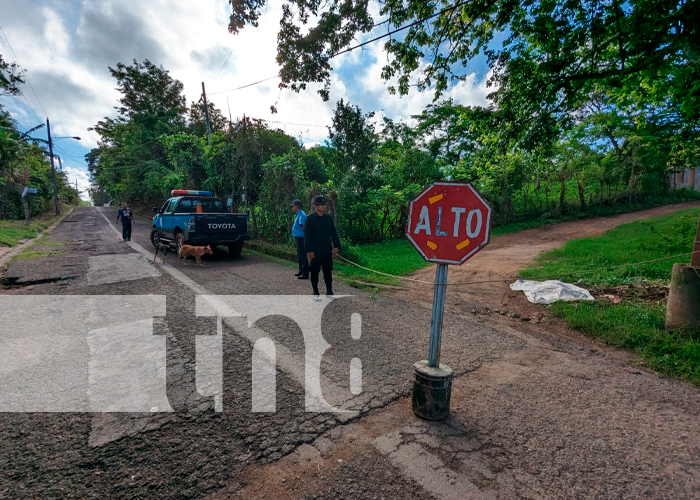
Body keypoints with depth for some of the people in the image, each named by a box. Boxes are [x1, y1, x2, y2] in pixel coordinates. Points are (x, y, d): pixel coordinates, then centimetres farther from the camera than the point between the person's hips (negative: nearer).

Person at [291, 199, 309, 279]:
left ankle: (305, 274, -3)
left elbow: (303, 226, -23)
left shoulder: (301, 215, -17)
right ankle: (301, 271, 29)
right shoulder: (298, 214, 16)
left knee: (302, 256, -7)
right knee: (299, 256, 18)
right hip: (298, 238, 11)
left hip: (300, 238, -11)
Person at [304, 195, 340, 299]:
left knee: (328, 271, 9)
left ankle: (329, 292, 20)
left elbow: (334, 234, 12)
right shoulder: (310, 219, -5)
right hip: (315, 251, -4)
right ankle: (316, 293, 16)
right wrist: (309, 250, -12)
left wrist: (336, 246, 4)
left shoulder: (329, 219, 8)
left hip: (327, 250, 4)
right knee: (315, 271, 4)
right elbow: (307, 236, -7)